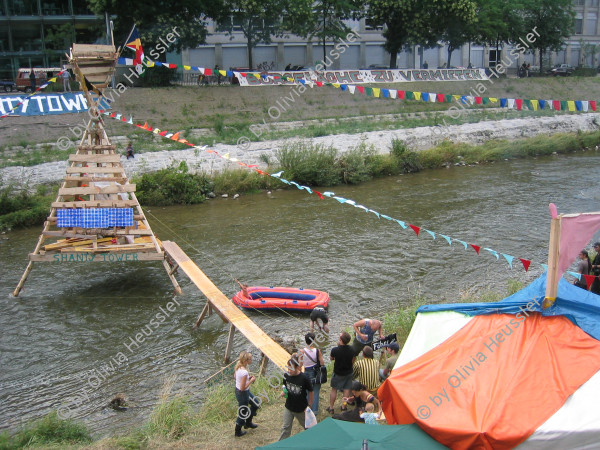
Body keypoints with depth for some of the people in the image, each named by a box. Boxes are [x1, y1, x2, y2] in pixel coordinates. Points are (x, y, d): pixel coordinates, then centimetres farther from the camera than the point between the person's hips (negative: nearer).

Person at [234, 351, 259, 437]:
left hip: (237, 390, 9)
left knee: (255, 404, 27)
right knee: (243, 413, 14)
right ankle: (238, 432, 36)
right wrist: (251, 381, -17)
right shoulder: (244, 372, -34)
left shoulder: (238, 366, -8)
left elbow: (235, 376, 10)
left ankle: (248, 423, 45)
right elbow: (243, 388, -28)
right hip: (243, 394, -9)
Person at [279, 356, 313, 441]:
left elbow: (311, 392, -11)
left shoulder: (304, 378, -24)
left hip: (301, 408, -2)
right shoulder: (286, 376, -12)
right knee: (286, 428, 7)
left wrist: (309, 405, -6)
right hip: (288, 407, 3)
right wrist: (284, 392, -13)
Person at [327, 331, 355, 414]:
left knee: (334, 389, 13)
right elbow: (353, 361, 0)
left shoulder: (335, 350, -27)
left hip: (337, 373, -3)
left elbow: (331, 358, -6)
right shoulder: (351, 349, -15)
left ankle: (331, 408, 21)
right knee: (347, 389, 16)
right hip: (348, 372, 3)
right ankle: (344, 407, 25)